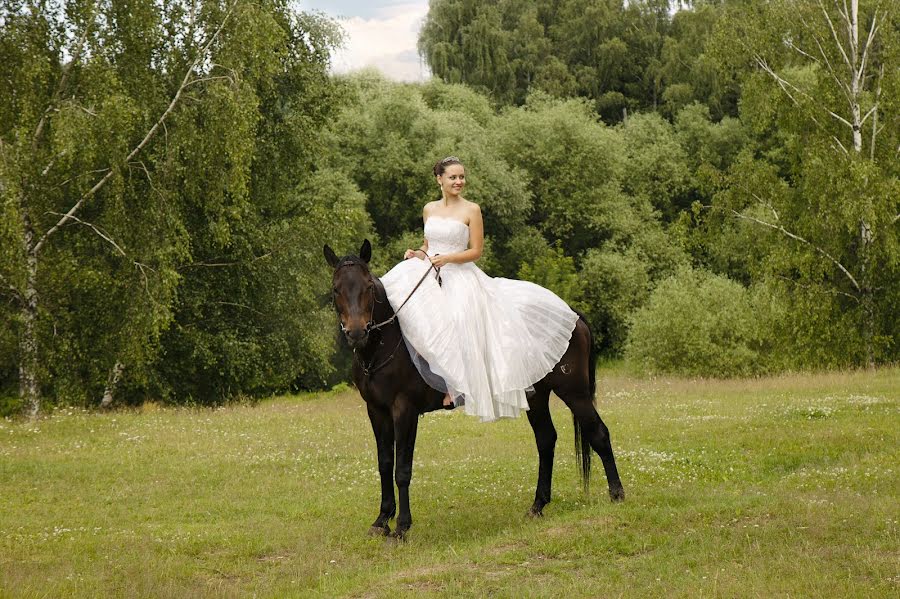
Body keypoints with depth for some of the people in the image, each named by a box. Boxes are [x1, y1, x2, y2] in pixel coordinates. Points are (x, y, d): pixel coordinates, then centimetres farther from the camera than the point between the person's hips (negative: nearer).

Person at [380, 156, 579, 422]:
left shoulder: (471, 210, -1)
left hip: (459, 276, -4)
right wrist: (418, 253, 1)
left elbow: (476, 251, -4)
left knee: (456, 325, -25)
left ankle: (454, 386, -11)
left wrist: (447, 258, -17)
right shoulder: (429, 209, 13)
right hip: (429, 274, 4)